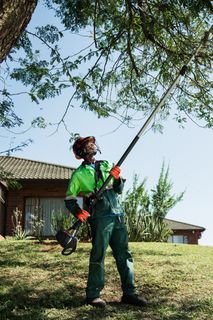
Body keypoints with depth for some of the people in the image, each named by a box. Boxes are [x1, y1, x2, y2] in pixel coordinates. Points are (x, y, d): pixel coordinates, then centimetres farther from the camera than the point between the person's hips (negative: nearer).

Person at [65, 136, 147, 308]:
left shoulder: (106, 165, 16)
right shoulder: (79, 174, 4)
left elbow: (119, 190, 15)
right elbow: (69, 198, 6)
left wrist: (117, 178, -4)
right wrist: (78, 211, -12)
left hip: (118, 216, 5)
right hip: (100, 218, -5)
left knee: (124, 255, 6)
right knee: (98, 256, -5)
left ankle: (129, 293, 12)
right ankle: (93, 295, 4)